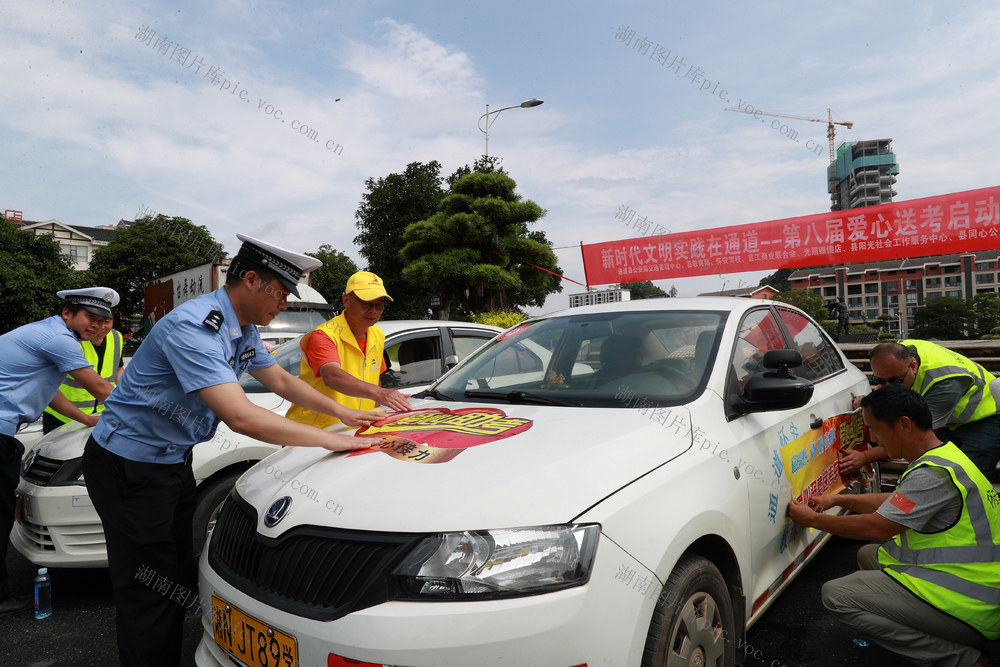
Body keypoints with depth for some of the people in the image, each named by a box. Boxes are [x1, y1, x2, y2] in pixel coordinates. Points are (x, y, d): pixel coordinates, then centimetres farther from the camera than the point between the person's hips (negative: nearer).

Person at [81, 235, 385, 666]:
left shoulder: (244, 330, 2)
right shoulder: (194, 328, -29)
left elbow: (281, 381, 16)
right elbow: (240, 417, -36)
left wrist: (341, 412, 8)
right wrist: (327, 440, -30)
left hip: (173, 460, 9)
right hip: (130, 464, -9)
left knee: (177, 581, 16)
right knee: (148, 594, 0)